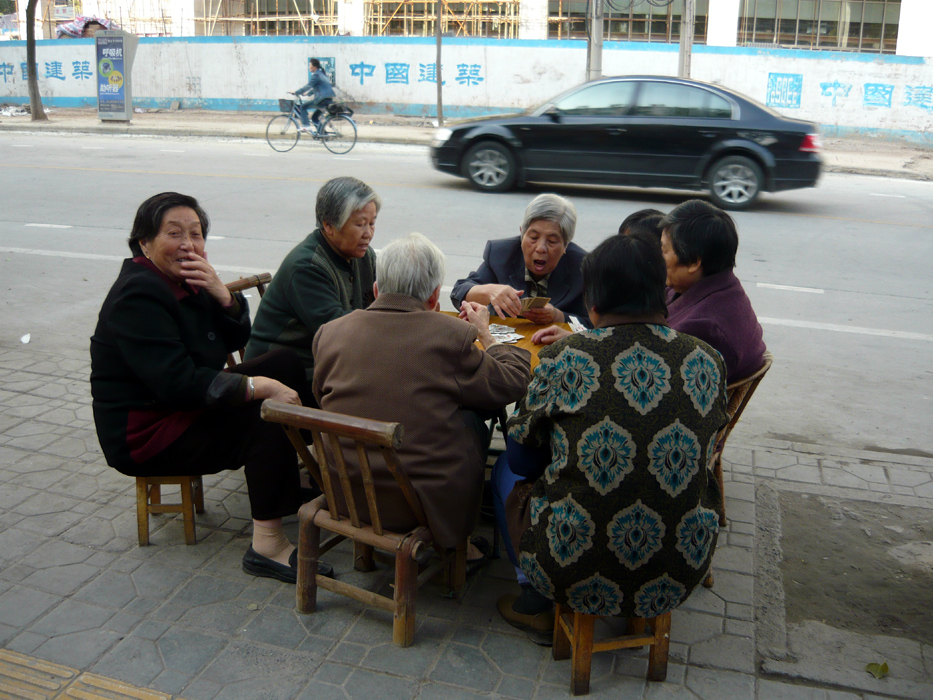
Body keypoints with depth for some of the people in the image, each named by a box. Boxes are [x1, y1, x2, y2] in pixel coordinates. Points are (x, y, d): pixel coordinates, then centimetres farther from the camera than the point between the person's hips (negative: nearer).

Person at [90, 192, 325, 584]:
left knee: (285, 364, 2)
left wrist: (221, 295, -13)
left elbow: (235, 341, 6)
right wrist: (259, 386, -31)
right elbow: (178, 383, -30)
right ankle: (267, 546, -27)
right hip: (145, 434, -9)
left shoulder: (185, 279, 6)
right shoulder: (137, 296, -22)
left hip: (186, 404, 10)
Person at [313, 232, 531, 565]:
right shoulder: (452, 335, -14)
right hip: (422, 504, -4)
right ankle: (455, 542, 30)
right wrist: (485, 334, 17)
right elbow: (513, 384, -1)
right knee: (473, 424, 20)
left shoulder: (330, 332, -3)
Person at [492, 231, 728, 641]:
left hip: (575, 576, -3)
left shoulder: (566, 359, -13)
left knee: (505, 469, 24)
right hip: (677, 580, 3)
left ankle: (536, 602, 27)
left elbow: (523, 460, 0)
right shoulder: (708, 362, -4)